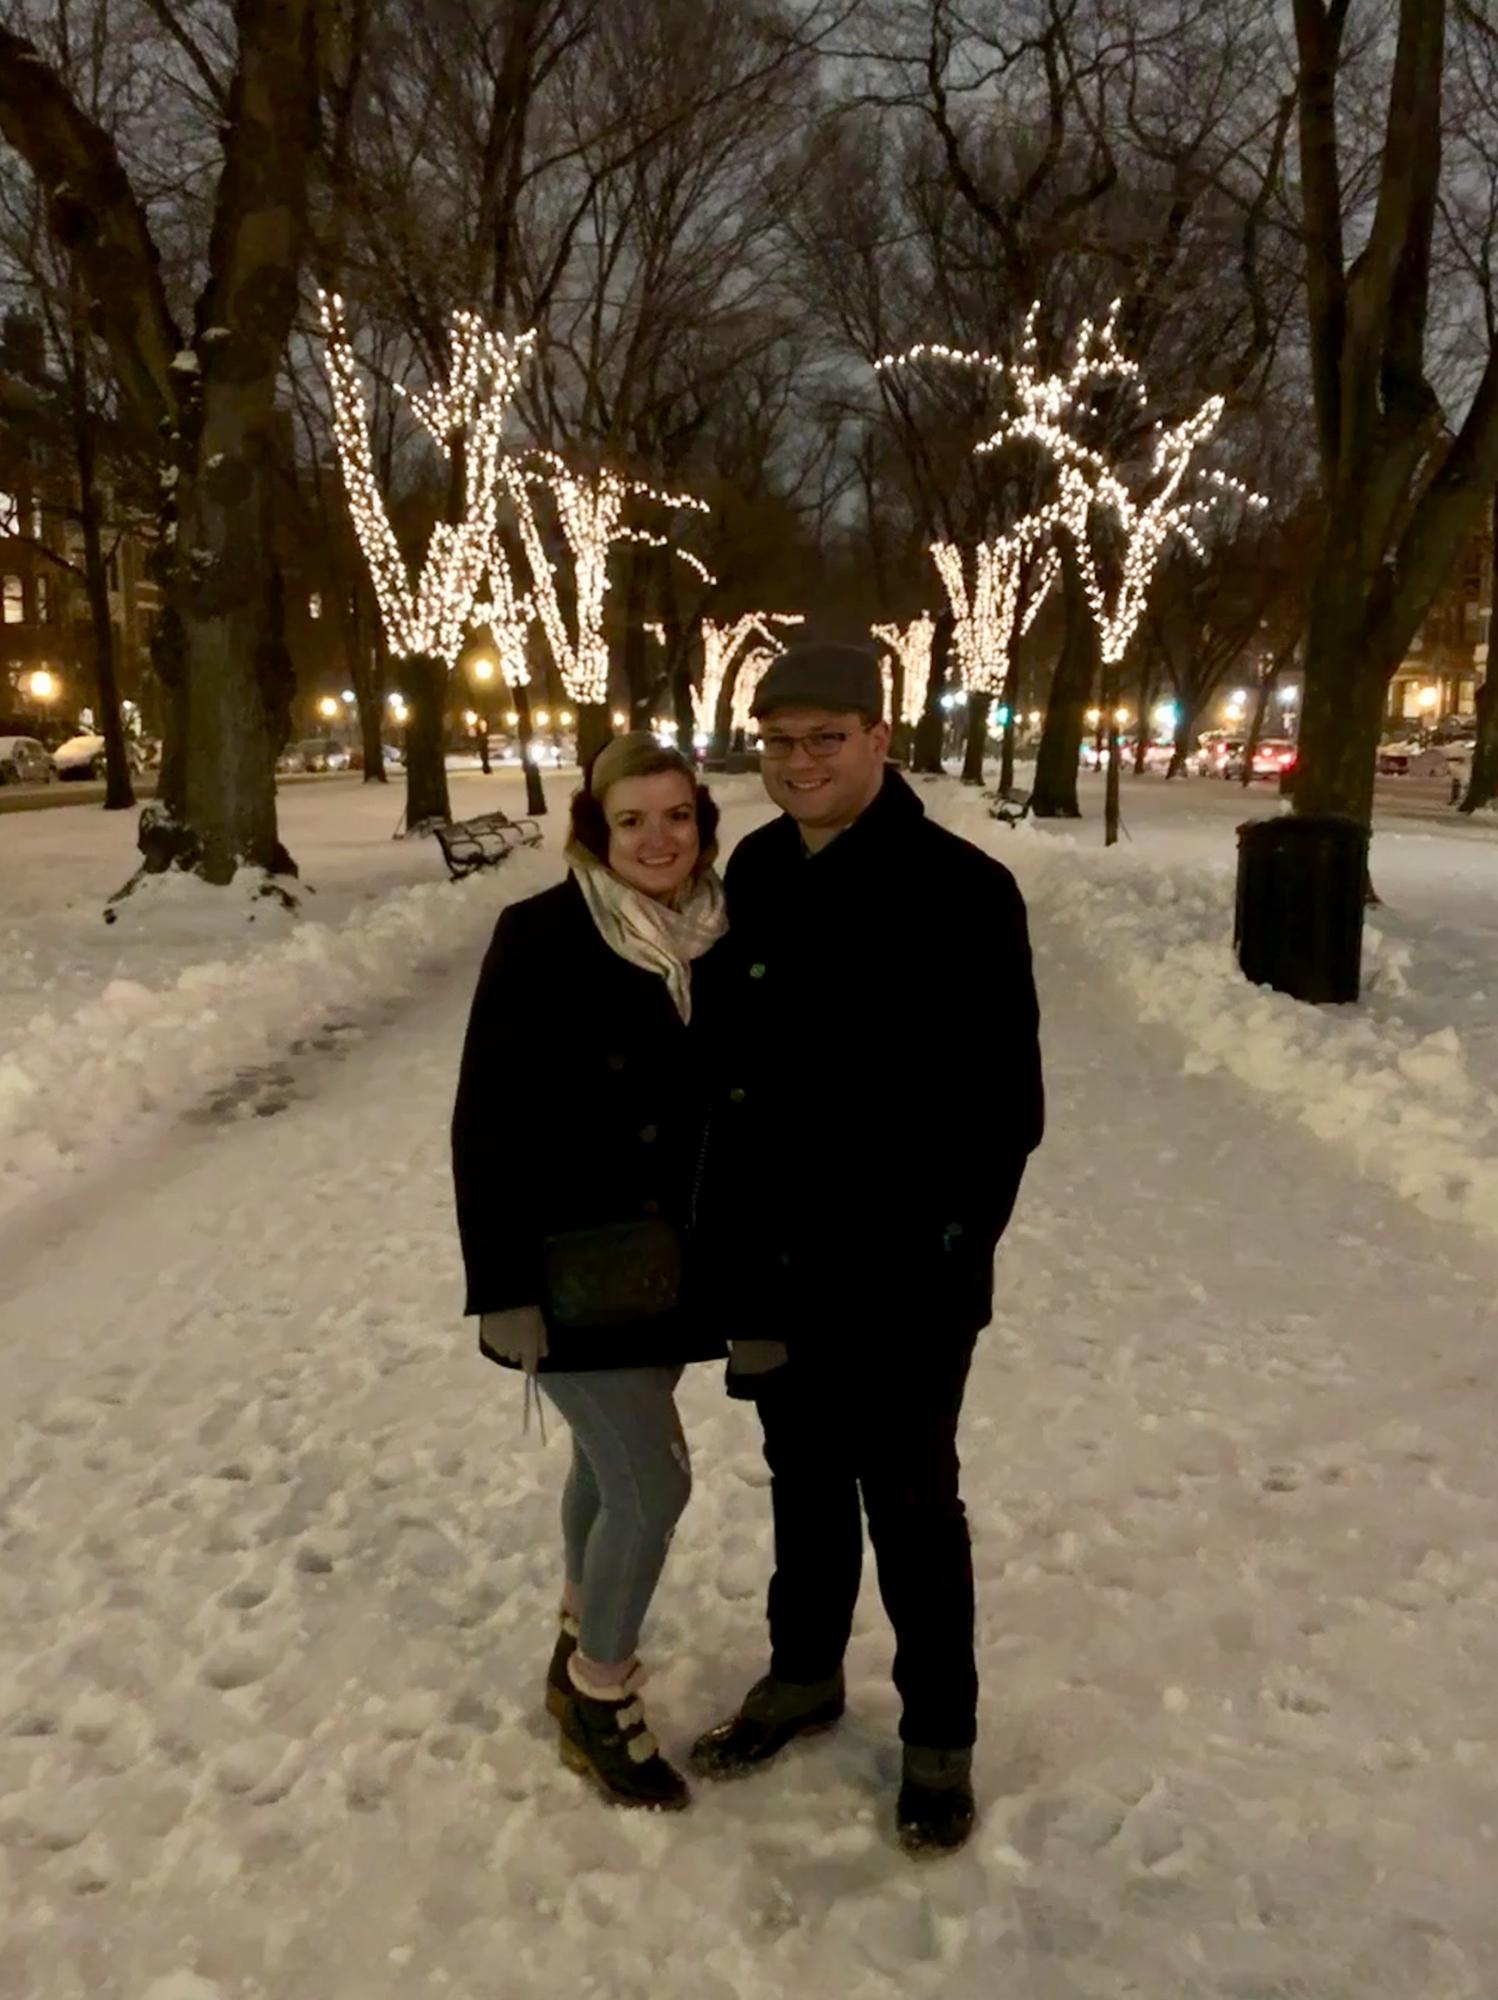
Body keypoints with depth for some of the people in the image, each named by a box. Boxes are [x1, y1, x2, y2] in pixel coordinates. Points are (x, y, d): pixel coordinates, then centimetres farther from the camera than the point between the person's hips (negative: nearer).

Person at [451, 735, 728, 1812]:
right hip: (574, 1266, -6)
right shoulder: (542, 938, -17)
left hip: (670, 1259, 6)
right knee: (654, 1486, -4)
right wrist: (502, 1285, -18)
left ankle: (584, 1647, 45)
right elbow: (489, 1123, -17)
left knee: (614, 1461, 21)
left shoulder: (718, 939, 0)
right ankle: (598, 1698, 22)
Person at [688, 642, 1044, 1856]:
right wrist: (733, 1241, 5)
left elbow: (1006, 1104, -14)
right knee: (805, 1485, 23)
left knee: (910, 1508, 12)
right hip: (777, 1265, 5)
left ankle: (939, 1740, 34)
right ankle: (803, 1676, 45)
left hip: (904, 1280, -5)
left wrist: (950, 1250, -14)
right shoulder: (754, 878, 1)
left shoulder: (961, 890, -16)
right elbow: (723, 1063, 7)